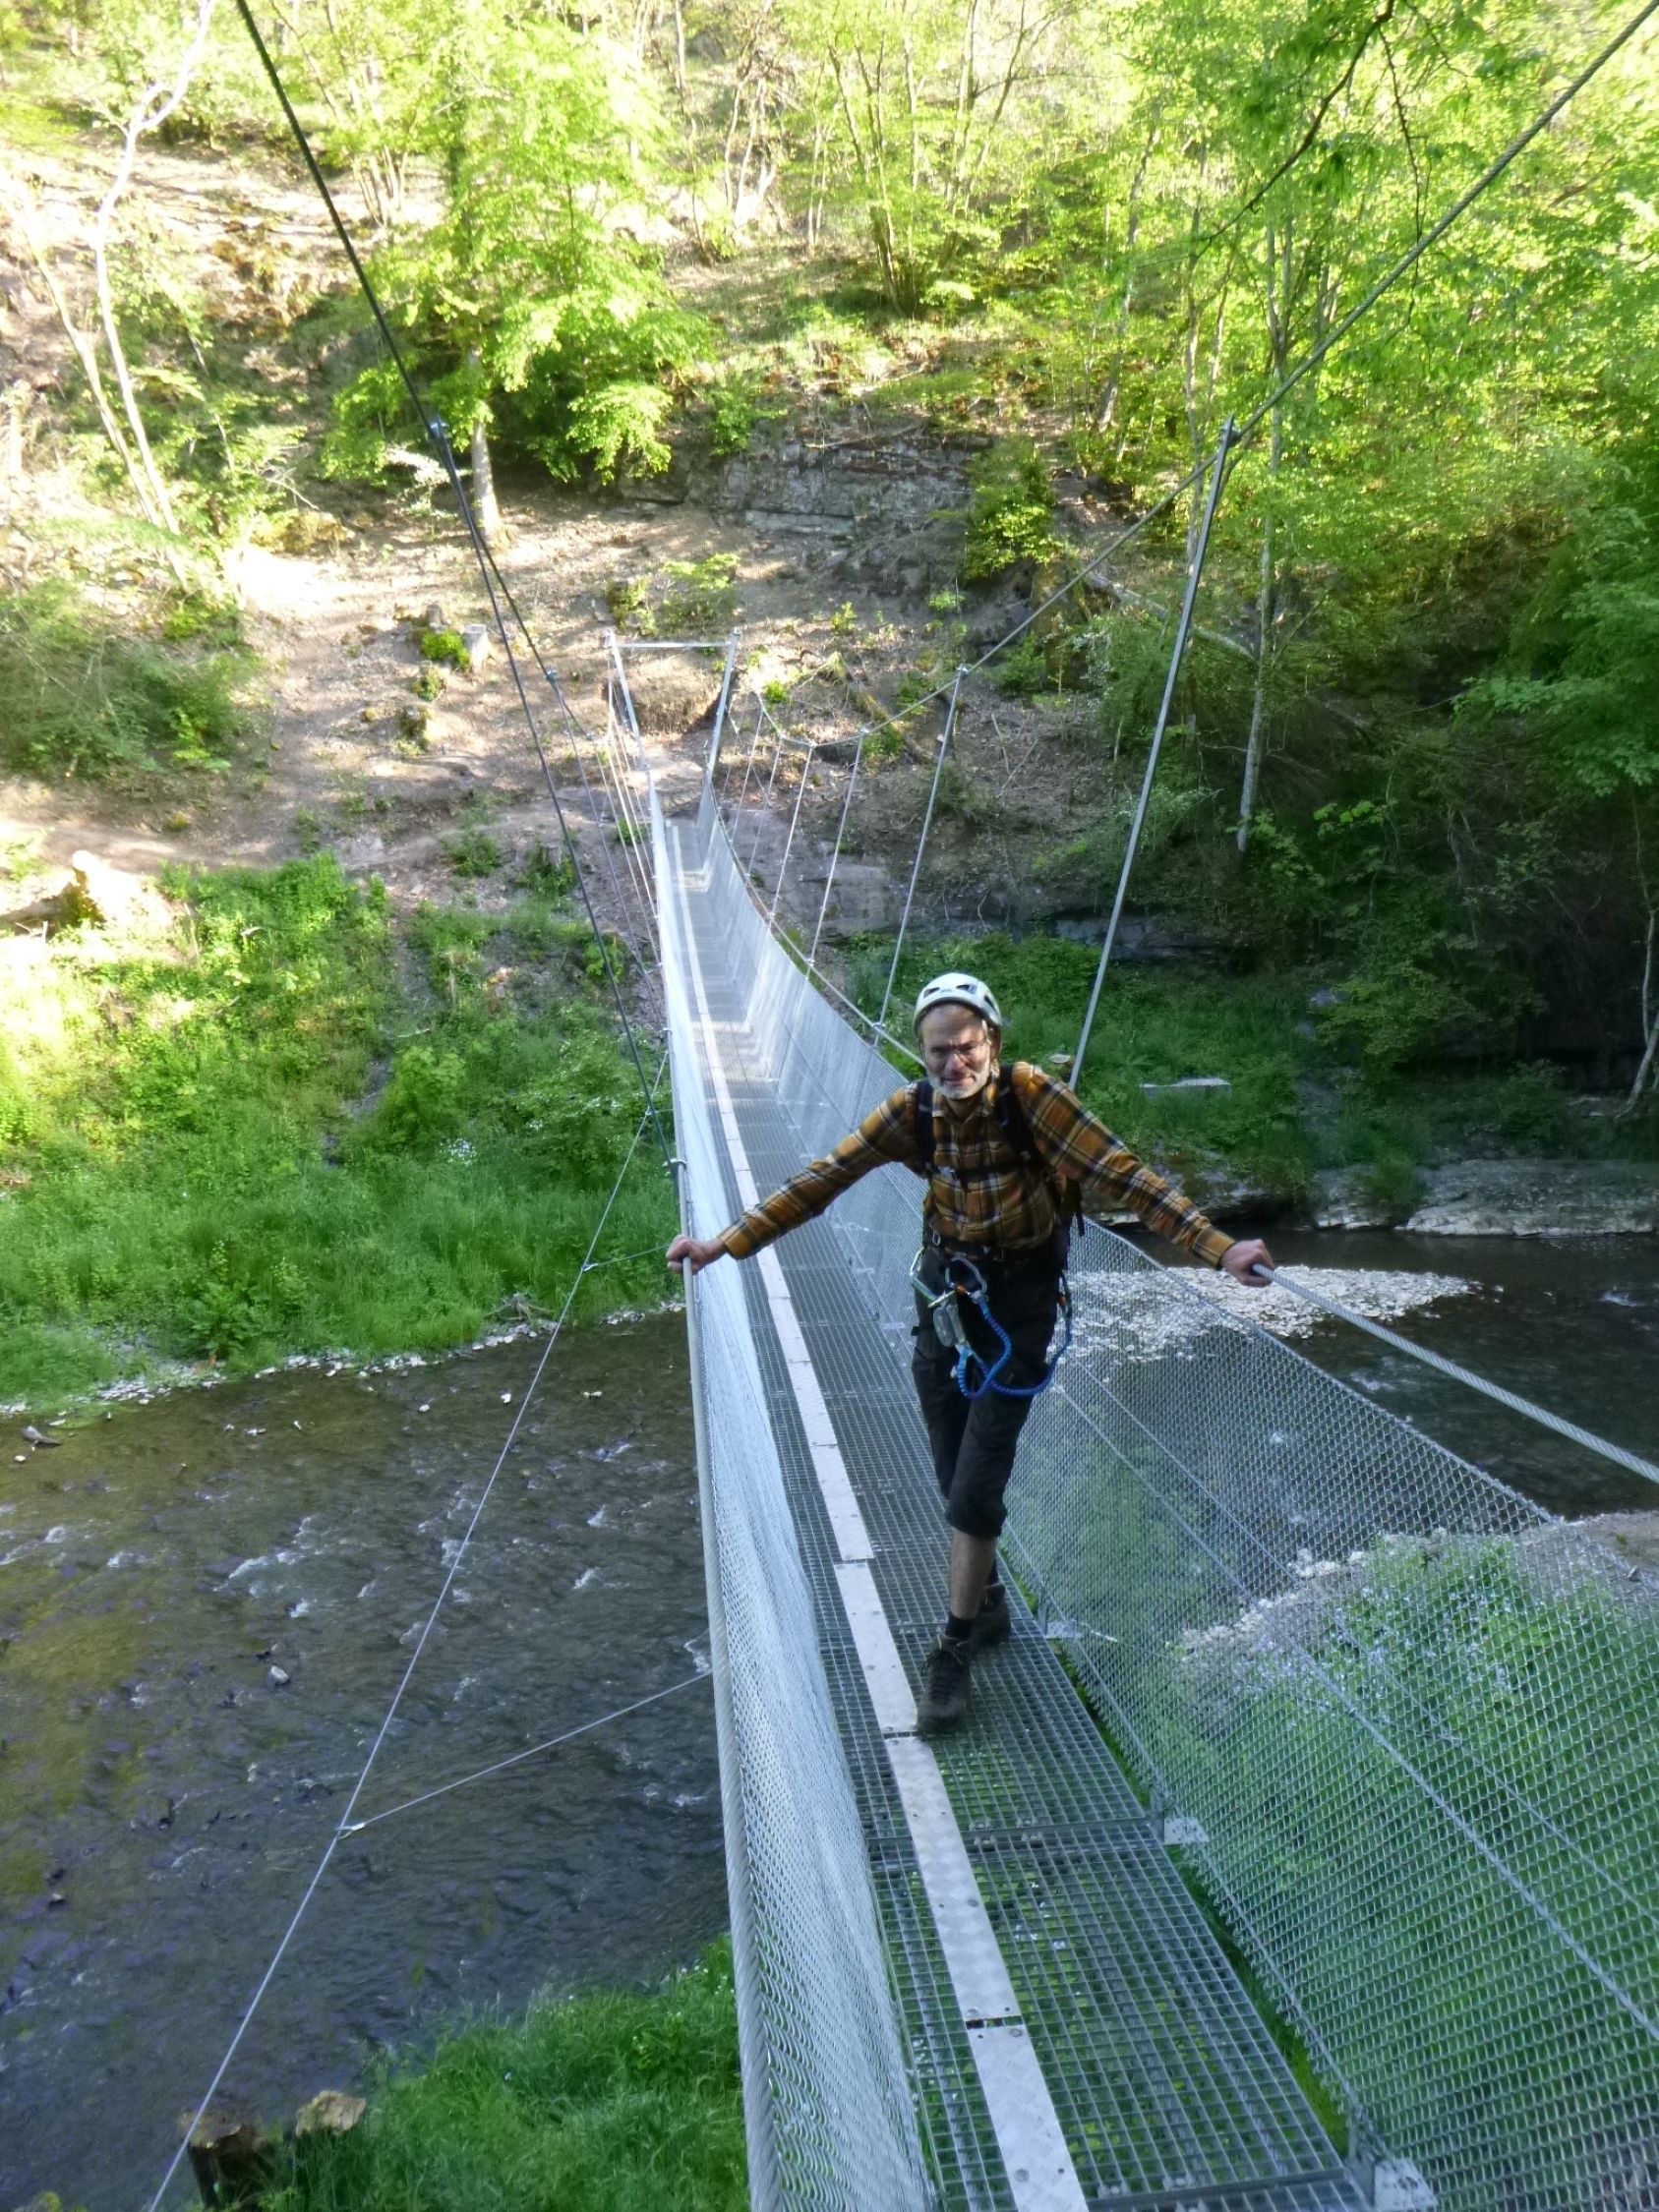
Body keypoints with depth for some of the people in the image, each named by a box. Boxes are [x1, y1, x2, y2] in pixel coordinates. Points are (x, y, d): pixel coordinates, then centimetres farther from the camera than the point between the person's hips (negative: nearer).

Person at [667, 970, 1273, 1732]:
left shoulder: (1030, 1095, -21)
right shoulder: (913, 1109, -10)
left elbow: (1123, 1175, -25)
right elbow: (823, 1178, -9)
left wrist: (1219, 1248, -34)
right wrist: (727, 1243, -13)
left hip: (1018, 1304, -4)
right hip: (944, 1292, 4)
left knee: (975, 1492, -5)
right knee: (957, 1483, 13)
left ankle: (954, 1651, 12)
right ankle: (987, 1604, 38)